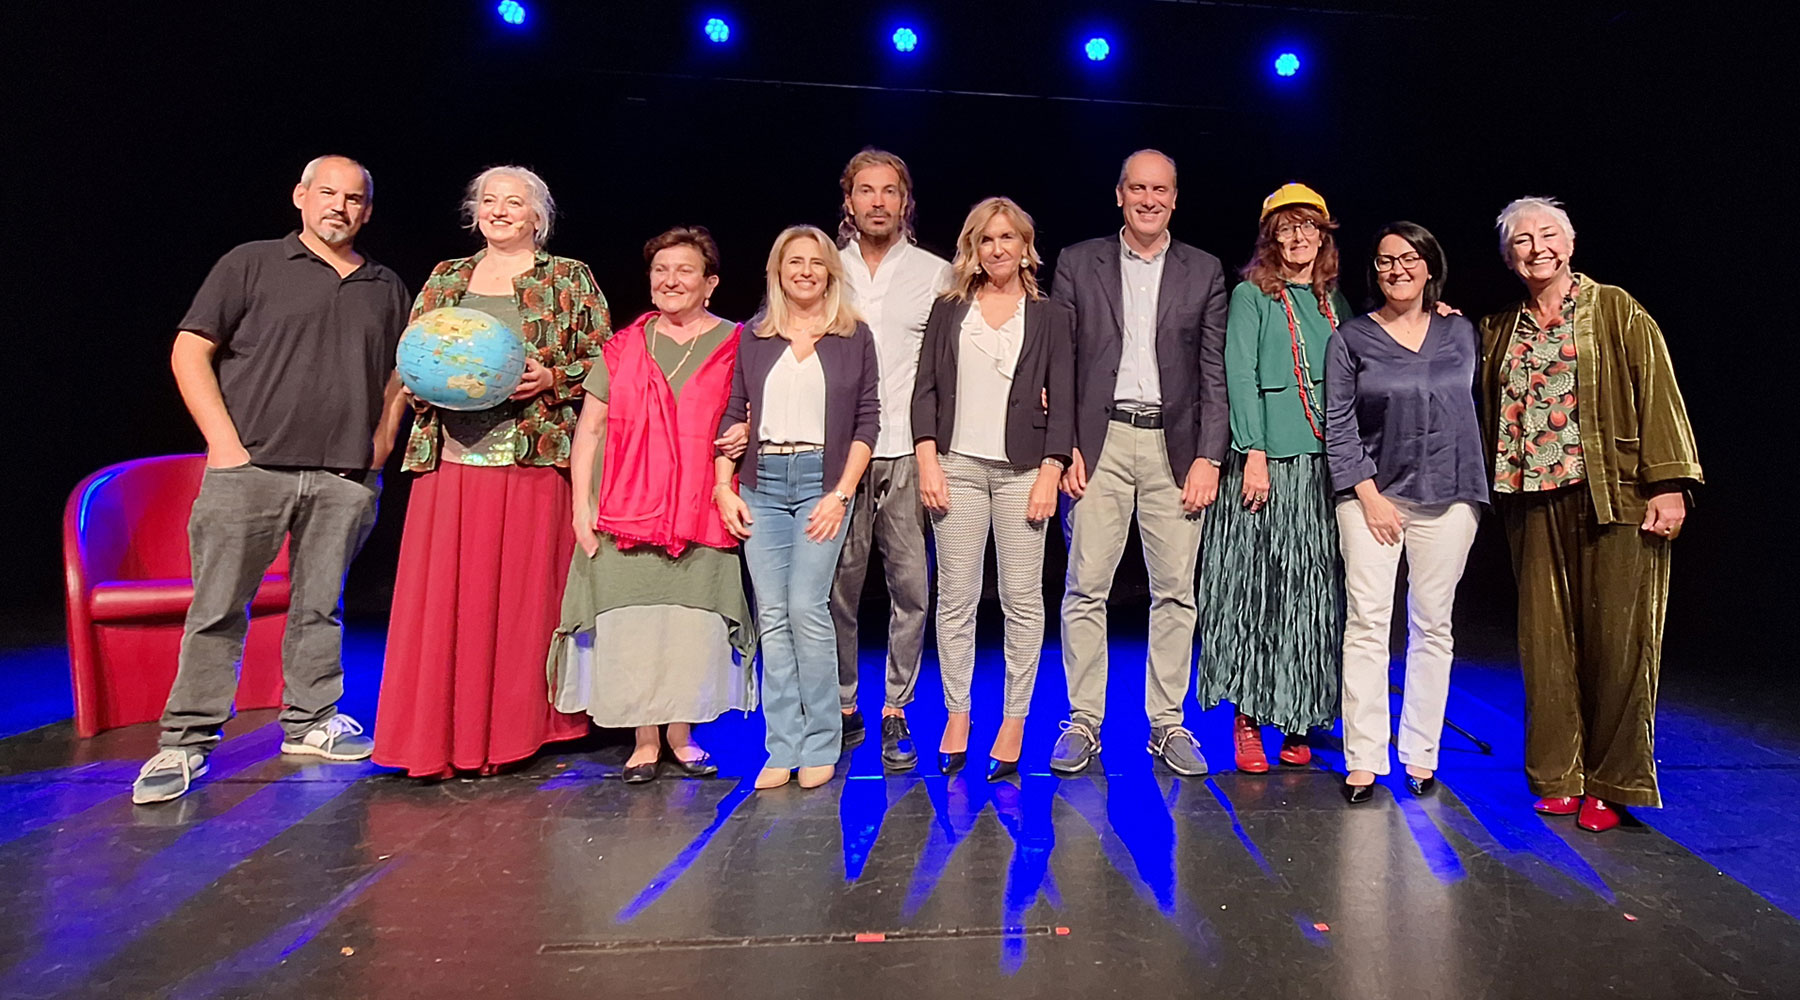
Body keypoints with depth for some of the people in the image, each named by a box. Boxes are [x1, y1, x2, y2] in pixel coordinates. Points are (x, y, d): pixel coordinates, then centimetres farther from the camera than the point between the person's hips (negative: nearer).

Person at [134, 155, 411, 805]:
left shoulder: (385, 288, 16)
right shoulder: (252, 264, 6)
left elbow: (400, 372, 24)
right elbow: (190, 351, 2)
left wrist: (384, 435, 9)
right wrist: (225, 441, -7)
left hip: (344, 478, 3)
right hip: (251, 466, -3)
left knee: (319, 605, 9)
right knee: (218, 607, 0)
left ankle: (310, 723, 21)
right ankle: (185, 741, 9)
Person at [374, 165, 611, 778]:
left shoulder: (570, 279, 9)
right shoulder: (445, 278, 18)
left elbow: (603, 362, 5)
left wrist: (551, 378, -10)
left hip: (535, 459, -3)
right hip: (451, 456, 3)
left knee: (523, 594, 0)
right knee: (443, 596, 0)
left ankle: (513, 735, 12)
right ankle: (439, 742, 9)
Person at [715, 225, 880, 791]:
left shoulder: (854, 337, 7)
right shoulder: (753, 339, 13)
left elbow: (867, 420, 2)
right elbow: (731, 416, 12)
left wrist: (842, 493, -8)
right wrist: (723, 488, 0)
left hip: (821, 482, -3)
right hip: (761, 484, 3)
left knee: (807, 608, -12)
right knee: (771, 616, 0)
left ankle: (820, 745, 2)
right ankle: (782, 748, 7)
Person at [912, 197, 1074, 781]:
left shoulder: (1050, 317, 10)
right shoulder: (948, 311, 13)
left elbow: (1062, 401, 4)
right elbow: (926, 389, 8)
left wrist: (1050, 471, -6)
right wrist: (927, 460, -3)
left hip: (1022, 468, -1)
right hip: (957, 465, 1)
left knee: (1022, 598, 0)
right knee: (955, 597, 2)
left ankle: (1014, 720, 10)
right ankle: (956, 715, 14)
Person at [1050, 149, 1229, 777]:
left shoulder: (1204, 272, 11)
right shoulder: (1077, 263, 9)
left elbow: (1215, 373, 7)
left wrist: (1208, 458, -2)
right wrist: (1064, 447, -4)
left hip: (1175, 447, 1)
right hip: (1100, 443, -1)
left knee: (1176, 591, 4)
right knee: (1086, 588, -1)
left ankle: (1168, 724, 16)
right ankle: (1083, 722, 10)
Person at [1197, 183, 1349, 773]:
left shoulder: (1334, 300, 18)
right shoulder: (1251, 295, 3)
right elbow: (1240, 377, -6)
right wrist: (1255, 454, -15)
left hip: (1326, 460, 5)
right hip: (1268, 458, -5)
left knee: (1315, 592, 5)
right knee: (1256, 586, -3)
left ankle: (1298, 722, 13)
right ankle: (1246, 720, 5)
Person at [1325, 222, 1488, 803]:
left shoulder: (1460, 334, 11)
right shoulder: (1352, 339, 3)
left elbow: (1469, 408, 20)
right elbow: (1339, 426, -1)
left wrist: (1475, 488, 14)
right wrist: (1369, 495, -7)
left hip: (1448, 497, 3)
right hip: (1371, 494, -2)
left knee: (1432, 627, 5)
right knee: (1367, 624, -7)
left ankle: (1420, 756, 14)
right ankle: (1363, 759, -2)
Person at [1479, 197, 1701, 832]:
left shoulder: (1616, 311, 3)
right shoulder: (1498, 330, 15)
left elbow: (1657, 393, -4)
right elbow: (1491, 417, 24)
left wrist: (1667, 484, -11)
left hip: (1615, 498, -3)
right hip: (1534, 503, 4)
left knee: (1616, 640, -3)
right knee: (1545, 640, 5)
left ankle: (1609, 784, 9)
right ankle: (1559, 778, 15)